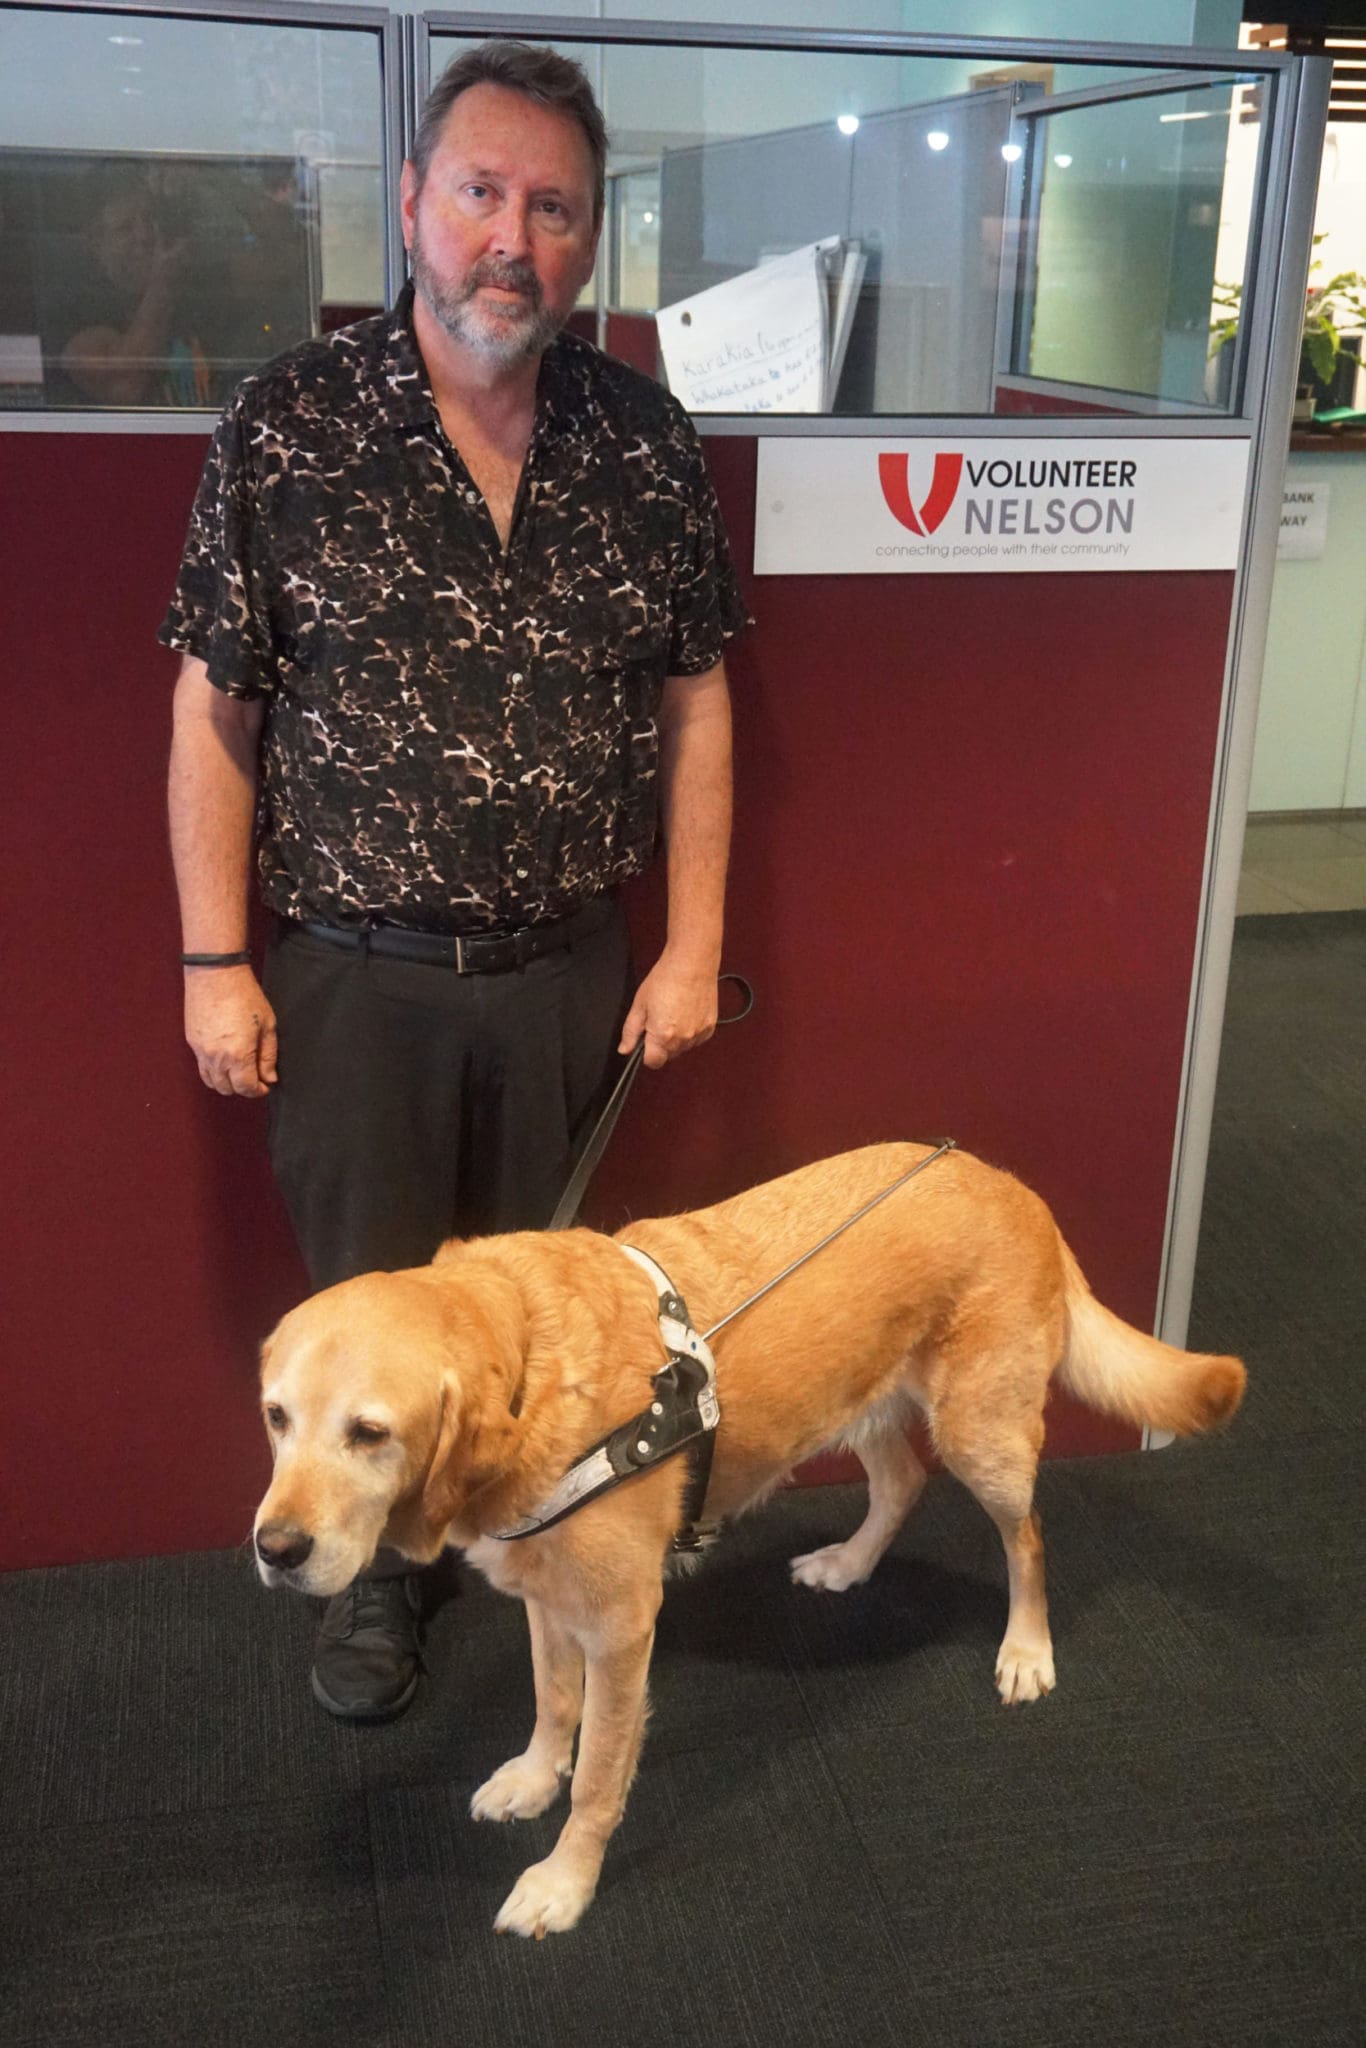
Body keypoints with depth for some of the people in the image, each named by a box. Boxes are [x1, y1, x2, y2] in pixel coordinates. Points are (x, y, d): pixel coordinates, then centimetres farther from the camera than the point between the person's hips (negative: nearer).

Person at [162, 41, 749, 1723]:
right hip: (352, 974, -2)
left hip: (569, 969, 2)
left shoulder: (646, 438, 0)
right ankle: (375, 1573, 35)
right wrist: (214, 964, -7)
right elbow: (215, 709, -5)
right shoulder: (288, 425, -7)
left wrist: (693, 946, 1)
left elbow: (691, 701, 4)